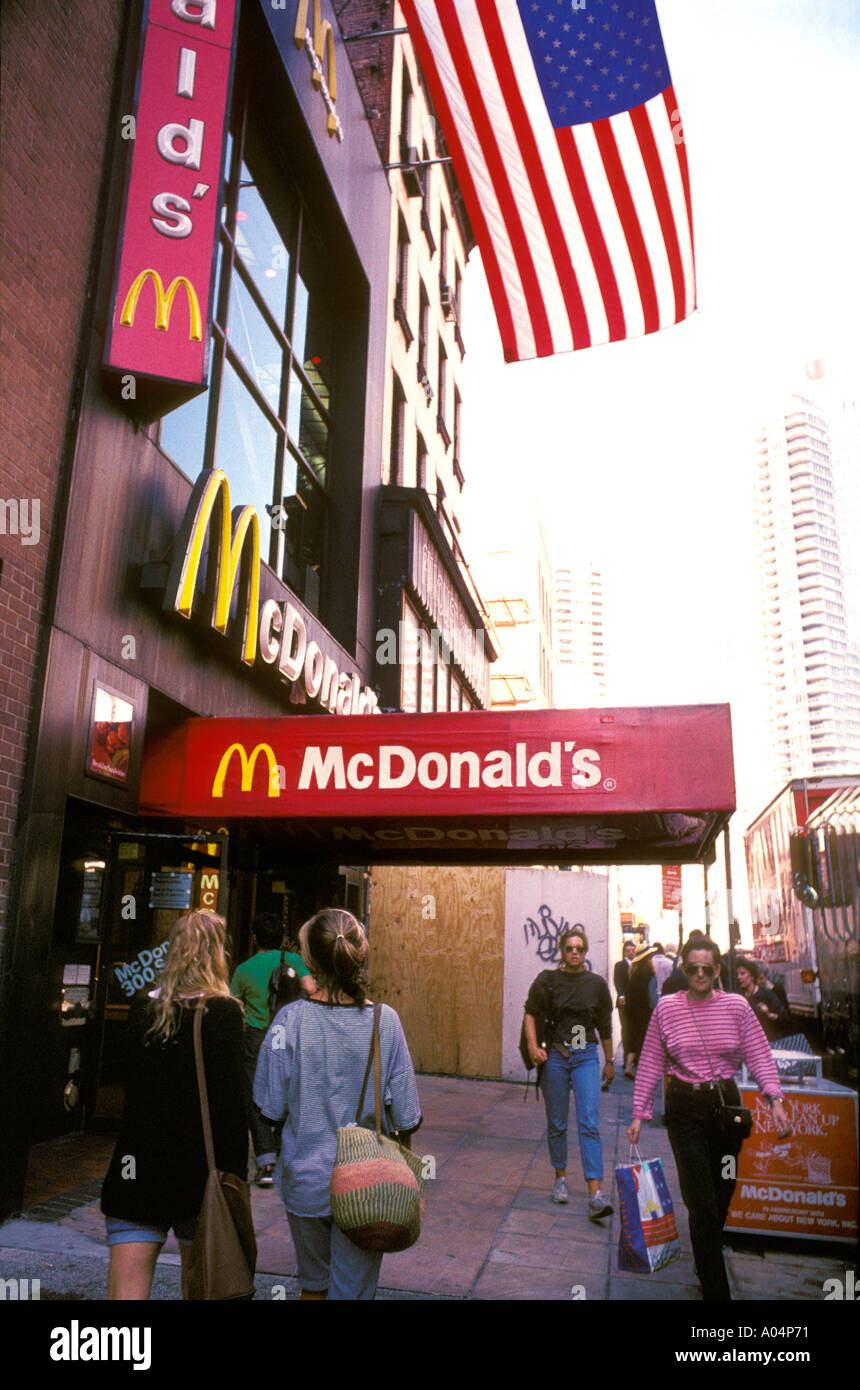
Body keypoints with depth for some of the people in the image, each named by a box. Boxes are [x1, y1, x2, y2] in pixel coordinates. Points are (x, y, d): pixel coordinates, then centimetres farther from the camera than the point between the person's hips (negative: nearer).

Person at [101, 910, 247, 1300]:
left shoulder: (142, 1009, 3)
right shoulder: (224, 1012, -12)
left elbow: (135, 1089, 11)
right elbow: (229, 1103, -14)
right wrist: (235, 1176, -8)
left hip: (136, 1171, 3)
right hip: (199, 1172, -3)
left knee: (125, 1290, 4)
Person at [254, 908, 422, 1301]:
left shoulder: (291, 1020, -16)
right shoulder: (385, 1021, -14)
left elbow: (272, 1108, -9)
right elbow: (404, 1116, -7)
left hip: (304, 1180, 1)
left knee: (313, 1282, 24)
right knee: (352, 1290, 14)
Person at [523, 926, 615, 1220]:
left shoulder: (597, 984, 3)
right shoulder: (547, 980, -1)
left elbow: (605, 1026, 13)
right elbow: (531, 1014, 2)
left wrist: (609, 1061, 19)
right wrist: (533, 1046, -13)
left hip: (586, 1056, 0)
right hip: (554, 1055, 0)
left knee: (589, 1123, -9)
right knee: (557, 1123, 10)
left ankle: (595, 1195, -10)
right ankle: (560, 1178, 30)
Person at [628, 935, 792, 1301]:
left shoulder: (736, 1006, -2)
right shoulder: (667, 1008, -5)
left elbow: (759, 1056, 0)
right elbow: (650, 1065, 1)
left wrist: (775, 1099, -15)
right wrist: (639, 1113, 1)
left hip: (726, 1104, 2)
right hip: (684, 1109, -2)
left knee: (723, 1192, 14)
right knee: (702, 1203, -5)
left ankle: (709, 1257, 42)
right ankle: (715, 1290, 7)